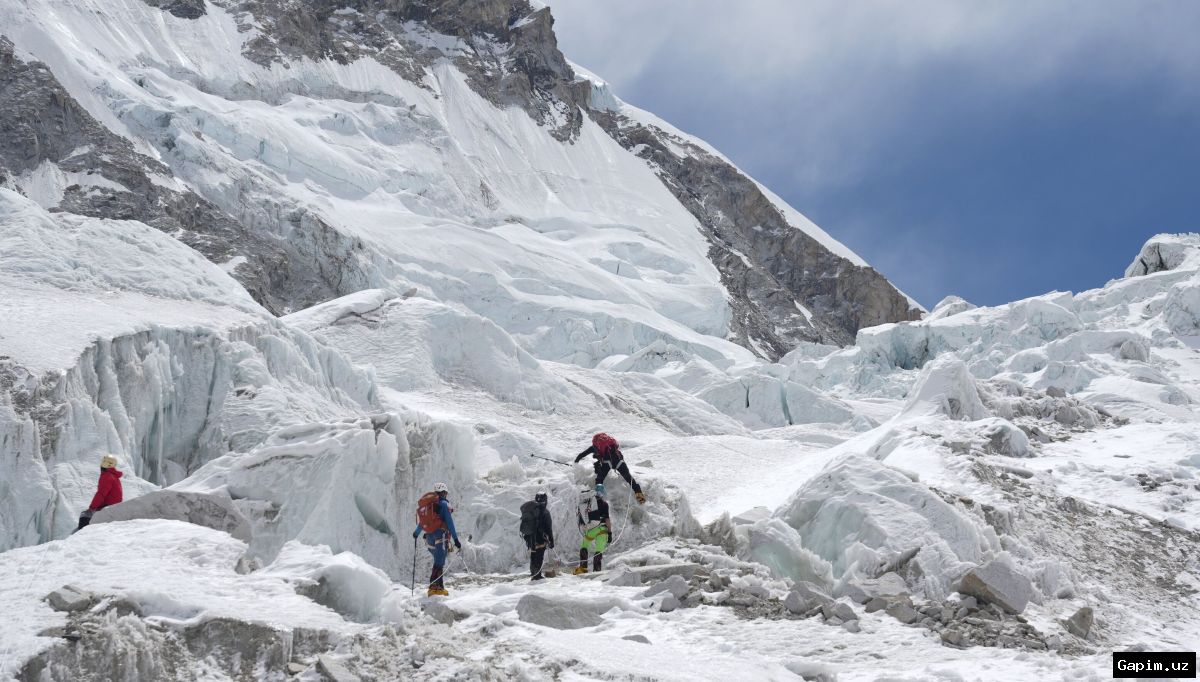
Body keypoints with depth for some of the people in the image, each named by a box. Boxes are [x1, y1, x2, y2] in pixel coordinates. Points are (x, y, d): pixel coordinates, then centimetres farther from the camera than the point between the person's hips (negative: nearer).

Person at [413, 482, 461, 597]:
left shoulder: (425, 504, 16)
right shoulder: (443, 504, -4)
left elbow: (421, 522, 27)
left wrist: (416, 533, 46)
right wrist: (456, 539, -11)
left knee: (438, 562, 18)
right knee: (439, 563, -9)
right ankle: (434, 587, -18)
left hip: (429, 537, 7)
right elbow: (449, 522, -10)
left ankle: (439, 587, 18)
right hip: (441, 536, -7)